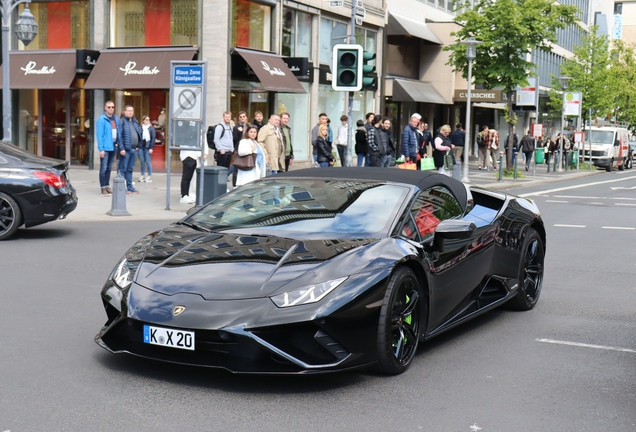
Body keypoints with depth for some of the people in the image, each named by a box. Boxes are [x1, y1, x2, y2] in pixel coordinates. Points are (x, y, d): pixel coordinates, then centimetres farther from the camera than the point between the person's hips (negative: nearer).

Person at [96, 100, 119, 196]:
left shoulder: (116, 119, 11)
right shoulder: (101, 120, -8)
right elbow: (99, 135, -12)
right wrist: (101, 149, -16)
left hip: (113, 147, 6)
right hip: (105, 148, -6)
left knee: (109, 168, 13)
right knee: (104, 168, -2)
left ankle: (107, 186, 20)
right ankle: (103, 188, 2)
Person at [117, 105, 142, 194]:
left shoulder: (135, 122, 15)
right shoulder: (122, 121, -8)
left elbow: (139, 132, 23)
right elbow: (120, 136, -13)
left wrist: (138, 145, 14)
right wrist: (122, 148, -19)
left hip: (134, 149, 7)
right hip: (125, 149, -7)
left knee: (130, 169, 13)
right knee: (123, 168, -2)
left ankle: (130, 186, 18)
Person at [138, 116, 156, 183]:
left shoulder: (151, 128, 1)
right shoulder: (140, 128, 5)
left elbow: (153, 138, -2)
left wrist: (151, 148, -8)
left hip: (147, 147, -2)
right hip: (141, 146, 2)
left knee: (148, 162, -1)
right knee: (142, 162, 7)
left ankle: (149, 176, 5)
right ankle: (143, 175, 16)